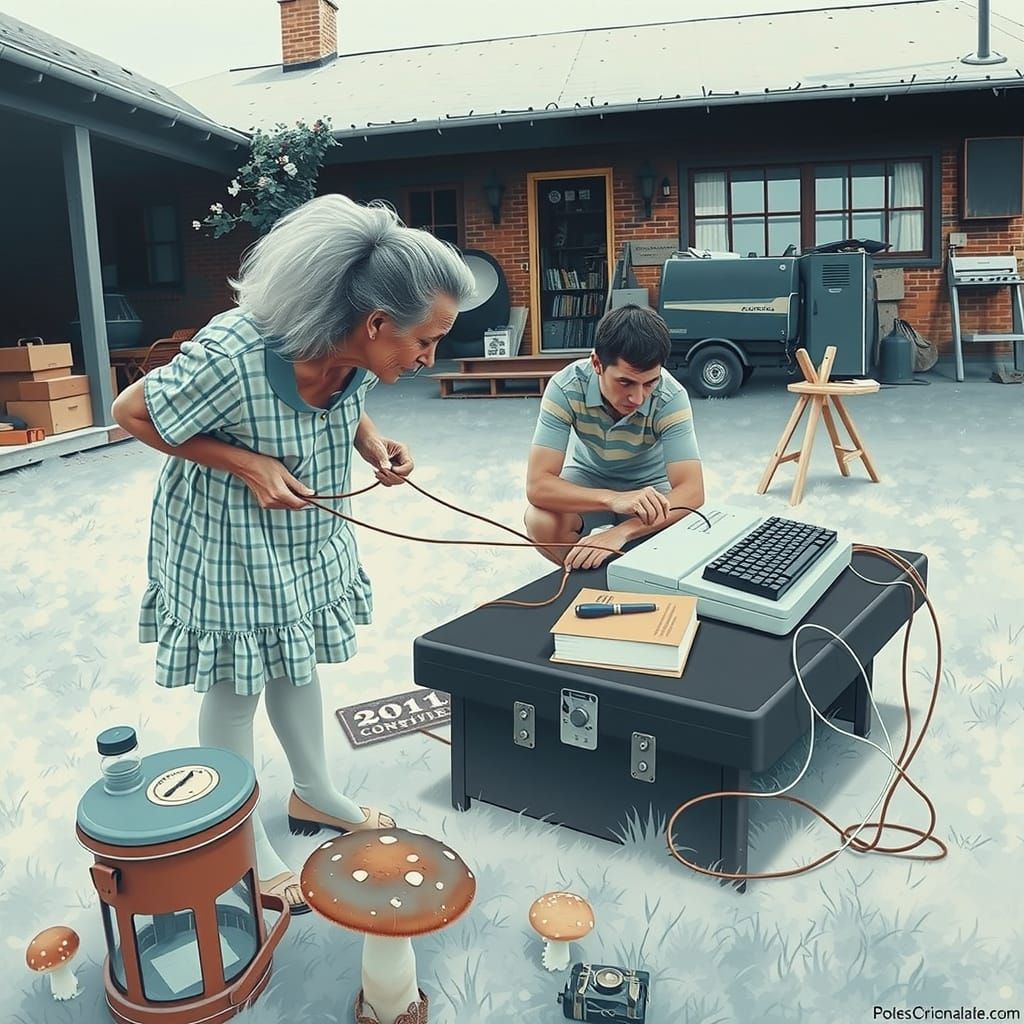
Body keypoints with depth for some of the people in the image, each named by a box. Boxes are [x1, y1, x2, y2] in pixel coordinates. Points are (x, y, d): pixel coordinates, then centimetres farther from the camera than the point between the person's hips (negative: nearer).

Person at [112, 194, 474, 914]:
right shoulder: (231, 354, -36)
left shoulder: (357, 357, -16)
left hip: (310, 541, 6)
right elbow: (130, 413, -20)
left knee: (298, 663, 22)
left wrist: (372, 442, -15)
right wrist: (243, 464, -29)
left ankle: (315, 796, 44)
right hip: (228, 548, -6)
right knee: (235, 686, 10)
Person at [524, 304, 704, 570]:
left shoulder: (671, 397, -31)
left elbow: (692, 491, -36)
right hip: (588, 479, 0)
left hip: (649, 486, 0)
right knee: (540, 522, -30)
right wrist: (613, 499, -52)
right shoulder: (565, 388, -31)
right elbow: (537, 485, -36)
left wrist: (622, 532, -51)